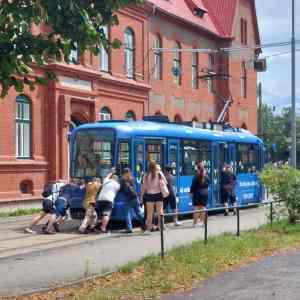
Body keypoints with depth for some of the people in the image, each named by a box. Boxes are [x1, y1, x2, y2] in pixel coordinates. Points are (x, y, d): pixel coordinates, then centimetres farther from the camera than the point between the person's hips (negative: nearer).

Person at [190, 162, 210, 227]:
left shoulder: (196, 177, -12)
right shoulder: (206, 176, 1)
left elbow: (193, 186, -9)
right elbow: (208, 183, 14)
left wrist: (191, 192, -2)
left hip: (197, 193, -4)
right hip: (205, 193, 4)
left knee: (196, 209, -2)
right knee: (203, 208, 11)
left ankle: (195, 223, -3)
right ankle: (202, 221, 16)